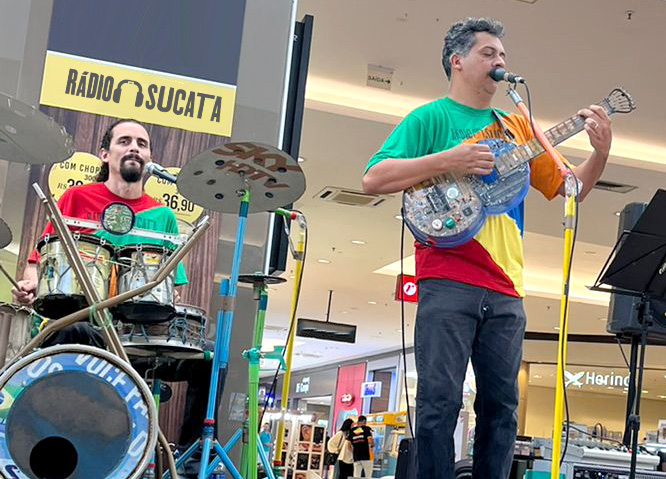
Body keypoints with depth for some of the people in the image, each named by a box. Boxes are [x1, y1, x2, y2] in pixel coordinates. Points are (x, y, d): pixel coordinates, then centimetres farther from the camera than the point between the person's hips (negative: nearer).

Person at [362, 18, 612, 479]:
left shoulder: (516, 126, 21)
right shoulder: (429, 118, 6)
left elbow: (568, 187, 21)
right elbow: (374, 178, -5)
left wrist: (601, 152, 2)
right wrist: (449, 161, -13)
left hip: (505, 290, 5)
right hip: (447, 280, -5)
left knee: (502, 407, 5)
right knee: (440, 402, -8)